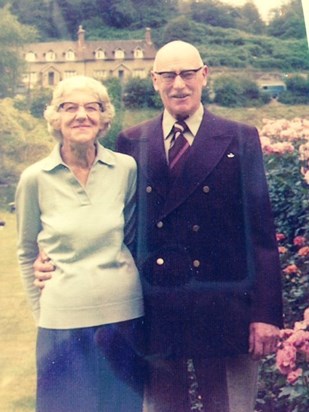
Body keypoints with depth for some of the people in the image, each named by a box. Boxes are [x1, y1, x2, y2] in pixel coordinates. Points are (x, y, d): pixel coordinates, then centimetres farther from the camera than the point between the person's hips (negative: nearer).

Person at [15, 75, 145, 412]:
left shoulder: (126, 168, -4)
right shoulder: (35, 178, -6)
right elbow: (27, 254, 7)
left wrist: (123, 281, 12)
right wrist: (42, 313, 9)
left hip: (124, 311, 2)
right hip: (64, 320, -1)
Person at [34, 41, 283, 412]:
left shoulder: (240, 140, 1)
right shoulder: (130, 143, 6)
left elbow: (260, 230, -2)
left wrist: (266, 313, -5)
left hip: (223, 311, -1)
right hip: (154, 313, 2)